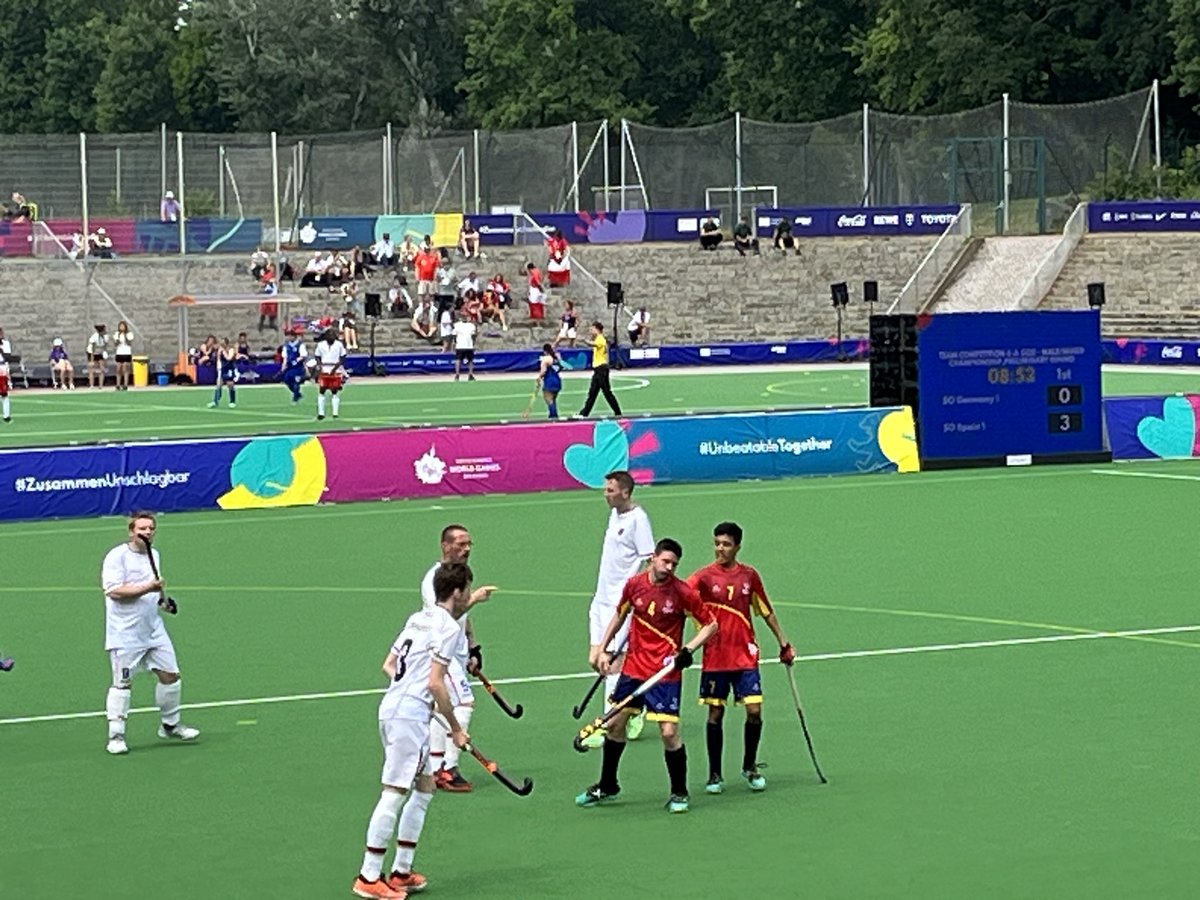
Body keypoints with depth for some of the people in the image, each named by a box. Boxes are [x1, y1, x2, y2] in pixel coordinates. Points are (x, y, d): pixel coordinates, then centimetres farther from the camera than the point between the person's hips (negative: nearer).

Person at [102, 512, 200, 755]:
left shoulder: (154, 555, 13)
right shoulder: (117, 556, -11)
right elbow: (114, 590, -22)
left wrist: (163, 600, 10)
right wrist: (147, 588, -25)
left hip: (154, 630, 7)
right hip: (125, 634, -7)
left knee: (170, 675, 7)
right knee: (122, 683, -4)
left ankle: (170, 725, 24)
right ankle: (116, 735, 3)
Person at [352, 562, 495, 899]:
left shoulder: (420, 617, 18)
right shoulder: (449, 628, -9)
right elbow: (435, 683, -15)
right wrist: (456, 728, -7)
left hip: (393, 707, 10)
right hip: (409, 715, -10)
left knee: (424, 787, 17)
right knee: (395, 793, -10)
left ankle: (401, 872, 18)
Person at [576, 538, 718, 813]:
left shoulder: (683, 593, -12)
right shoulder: (634, 585, -1)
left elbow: (711, 624, -4)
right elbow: (620, 615, 17)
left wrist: (689, 650, -17)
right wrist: (604, 649, 15)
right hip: (633, 667, 4)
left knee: (669, 732, -11)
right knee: (615, 724, 12)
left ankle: (679, 793, 7)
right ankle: (607, 787, 29)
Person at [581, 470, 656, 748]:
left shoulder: (638, 519, -13)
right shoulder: (615, 514, 12)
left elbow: (649, 561, -16)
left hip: (622, 602, -9)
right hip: (602, 599, 9)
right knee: (595, 659, 9)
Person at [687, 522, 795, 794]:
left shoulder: (749, 575, 4)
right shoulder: (704, 577, -5)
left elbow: (767, 611, 15)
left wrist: (784, 643, 17)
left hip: (745, 657, 2)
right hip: (714, 658, -2)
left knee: (754, 711, -4)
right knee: (715, 714, 3)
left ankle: (750, 767, 17)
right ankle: (715, 775, 14)